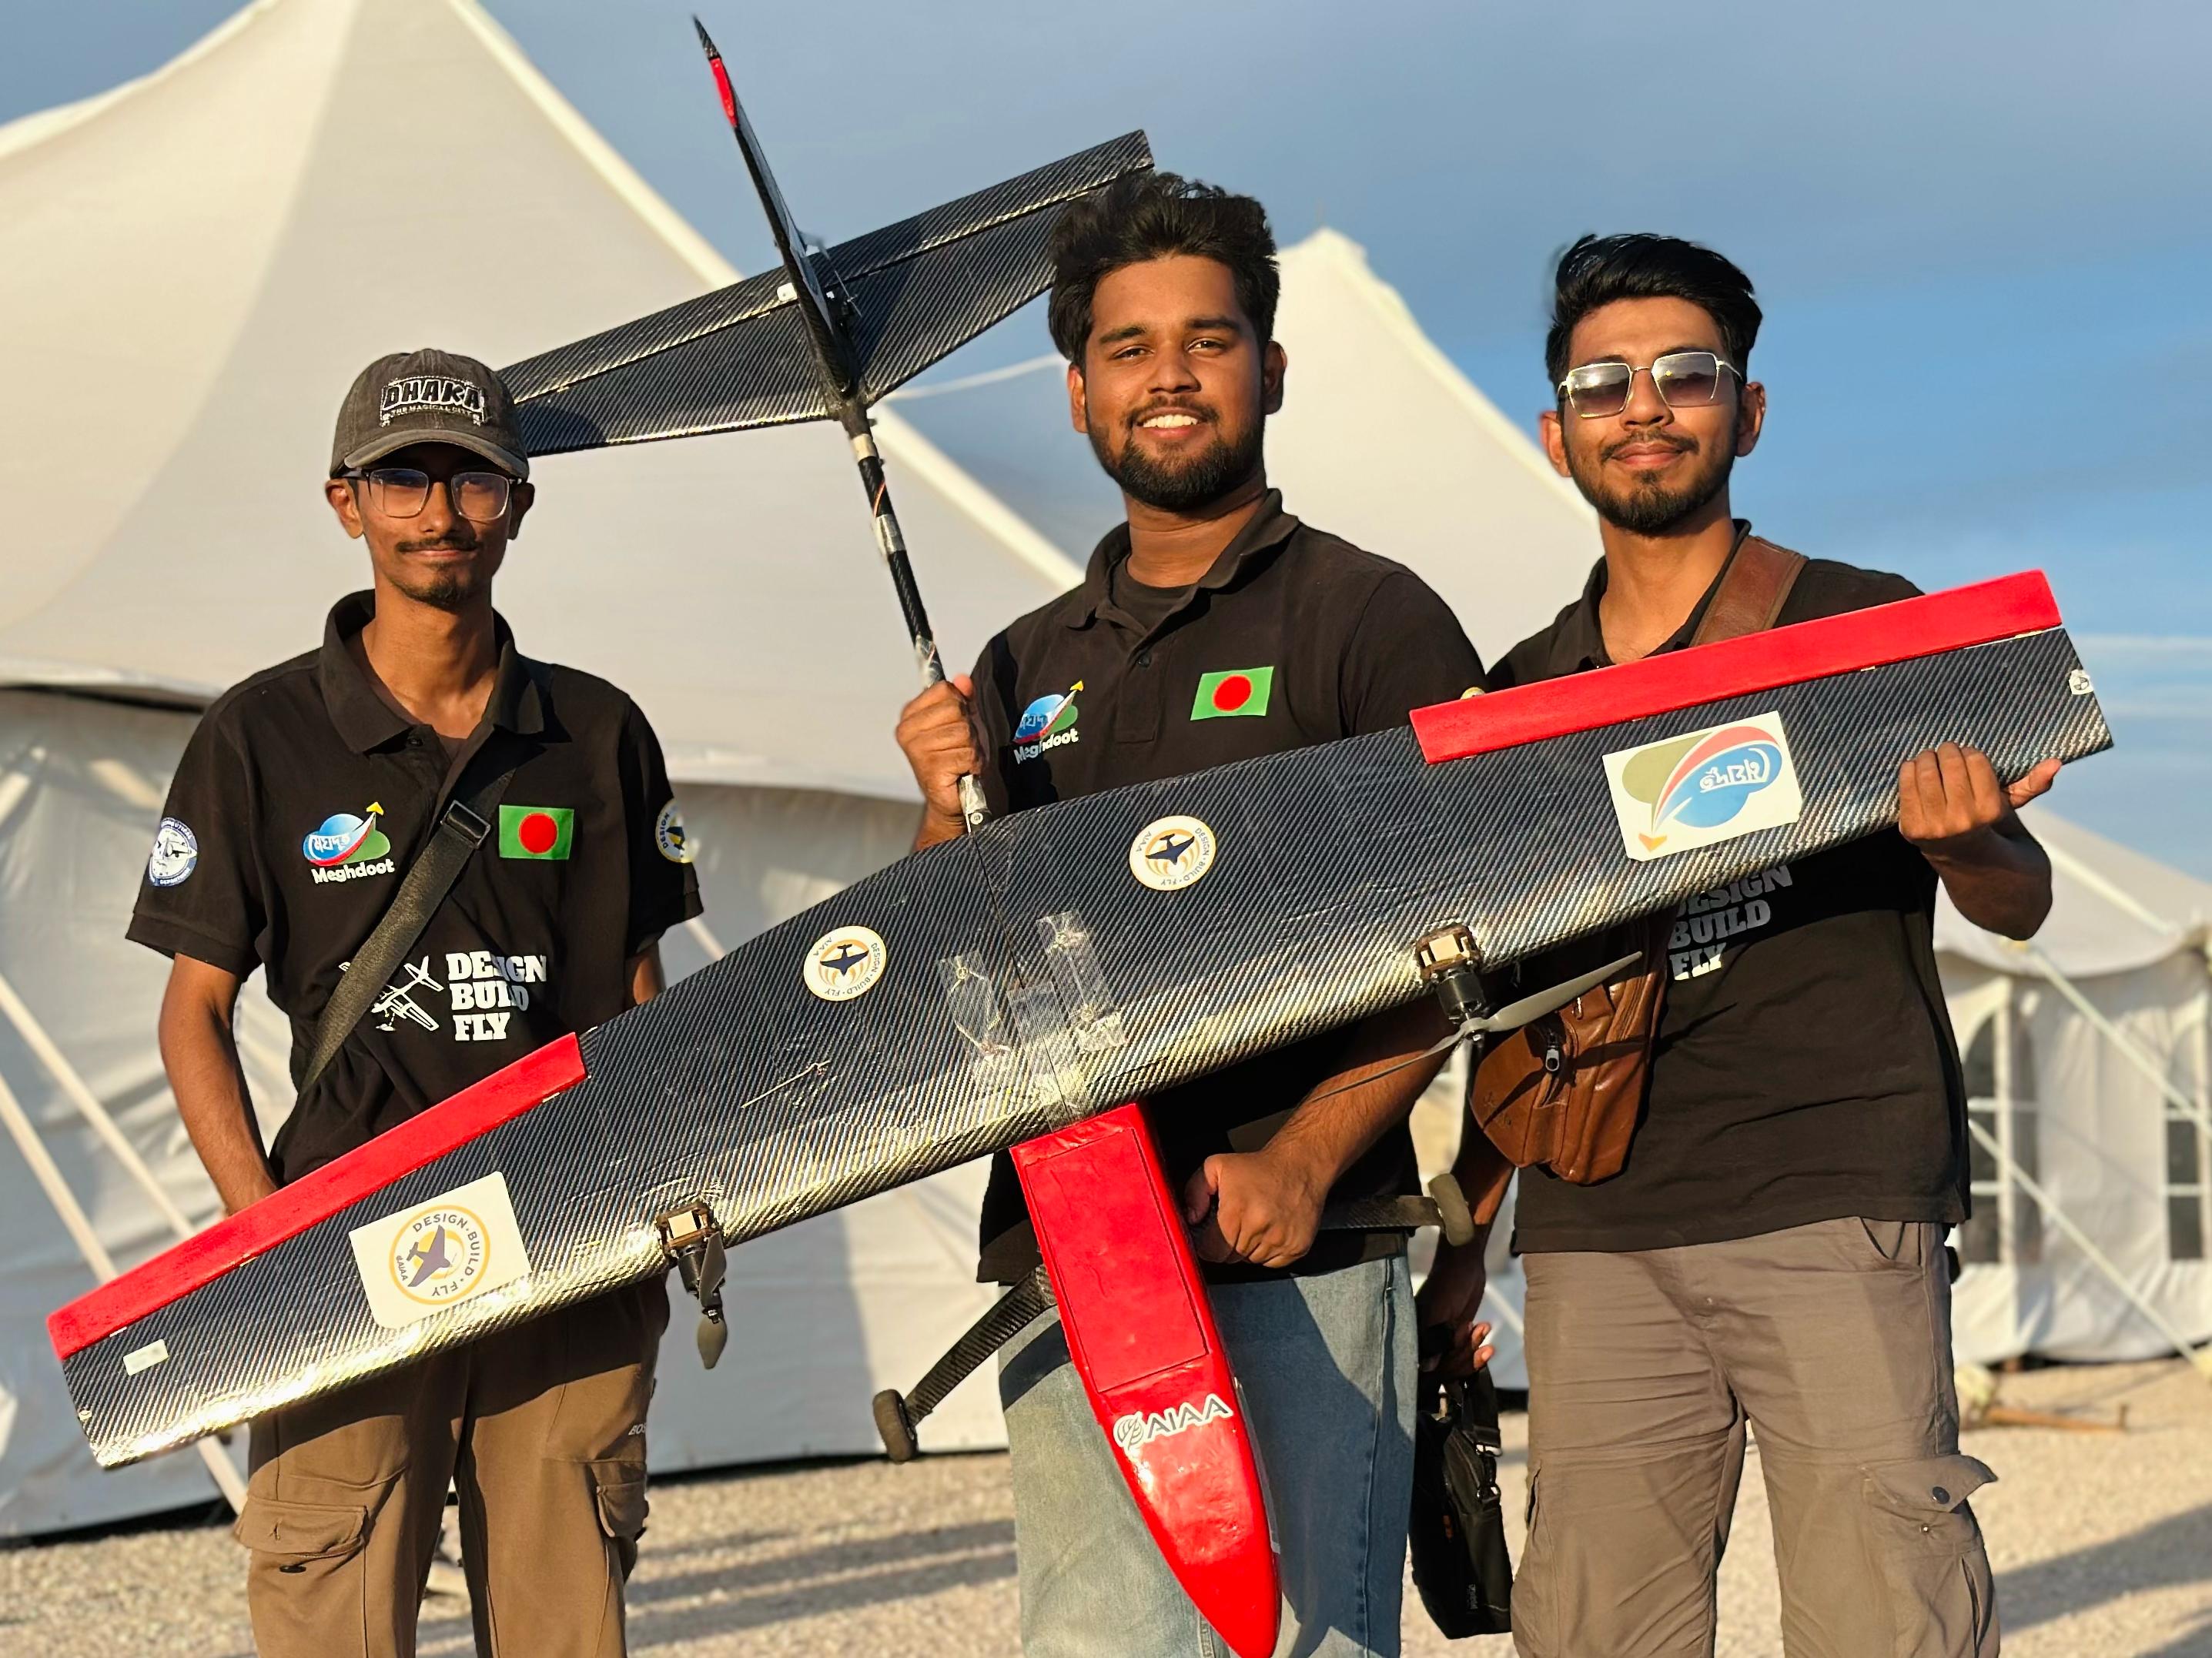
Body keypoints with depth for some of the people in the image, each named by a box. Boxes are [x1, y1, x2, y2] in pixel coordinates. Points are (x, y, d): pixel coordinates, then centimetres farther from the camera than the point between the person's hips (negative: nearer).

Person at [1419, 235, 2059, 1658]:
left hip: (1836, 1212, -3)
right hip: (1595, 1236, 3)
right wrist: (1465, 1234, 16)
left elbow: (2019, 904, 4)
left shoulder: (1871, 629, 5)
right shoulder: (1521, 695, 16)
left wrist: (1961, 843, -20)